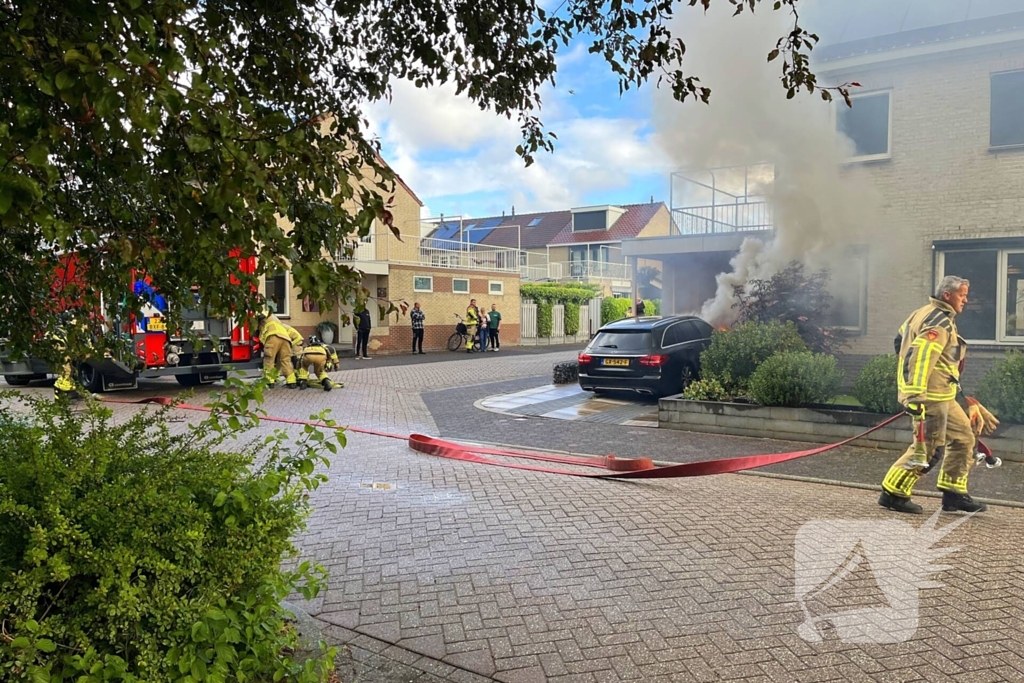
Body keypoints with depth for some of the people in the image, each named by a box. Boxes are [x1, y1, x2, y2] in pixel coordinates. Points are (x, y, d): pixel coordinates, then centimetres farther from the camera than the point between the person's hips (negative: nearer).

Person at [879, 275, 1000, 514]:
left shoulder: (924, 314, 14)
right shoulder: (941, 323, -16)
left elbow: (900, 341, 22)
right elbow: (919, 356, -27)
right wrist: (915, 396, -32)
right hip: (930, 395, -11)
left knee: (964, 438, 16)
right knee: (929, 449, -7)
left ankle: (953, 494, 21)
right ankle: (893, 493, 1)